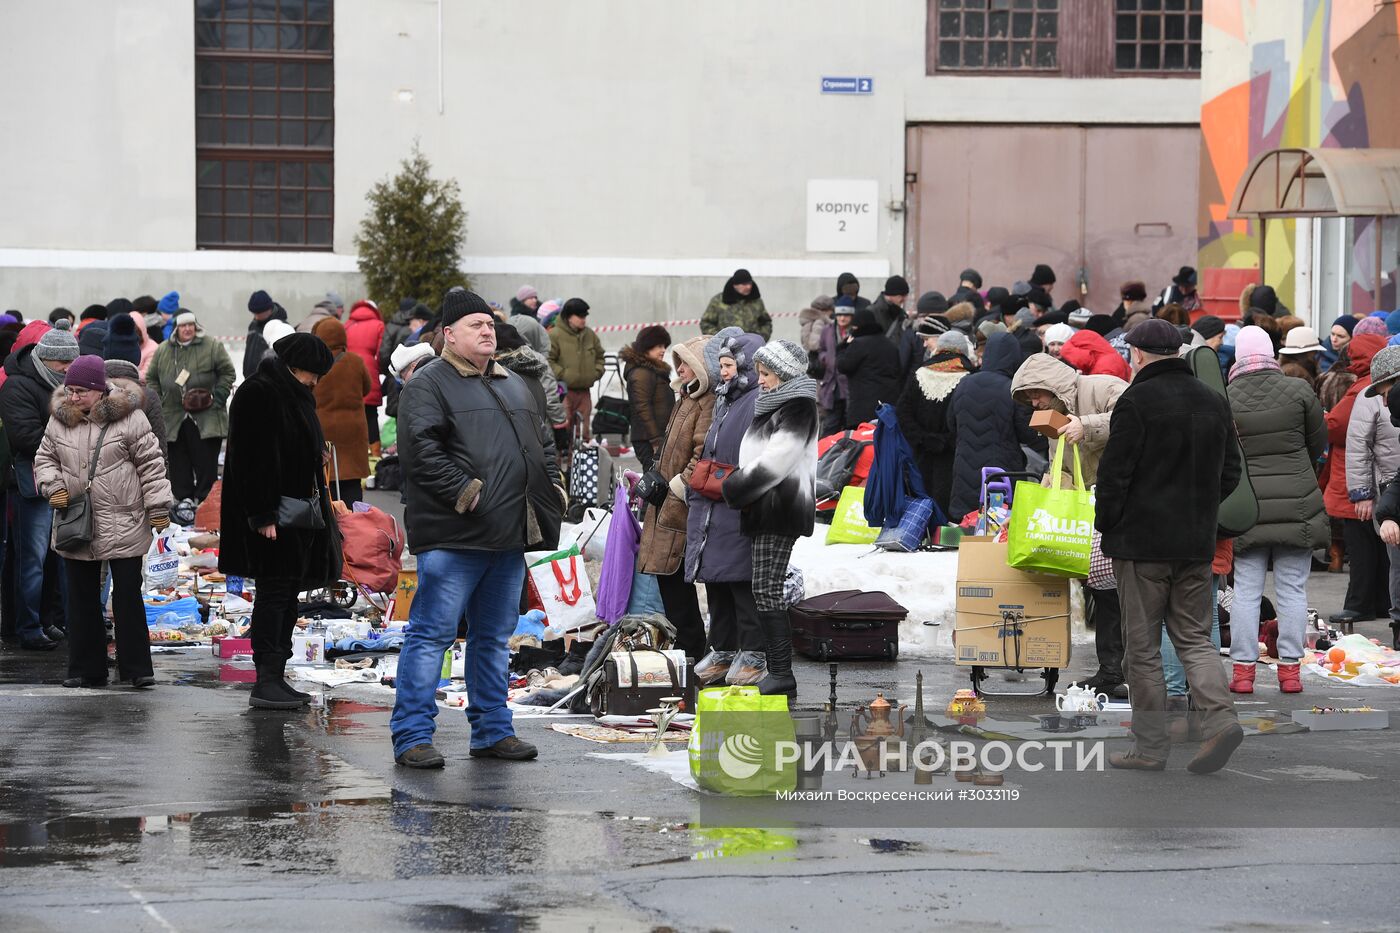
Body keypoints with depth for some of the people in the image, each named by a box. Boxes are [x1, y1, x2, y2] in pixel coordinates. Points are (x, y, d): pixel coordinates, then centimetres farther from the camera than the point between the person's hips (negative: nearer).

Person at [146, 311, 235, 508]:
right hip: (173, 417, 3)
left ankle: (205, 498, 7)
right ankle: (184, 497, 16)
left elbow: (227, 373, 3)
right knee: (178, 460, 5)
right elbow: (152, 378, 17)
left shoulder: (212, 347, 0)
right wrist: (156, 401, 5)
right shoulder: (163, 351, 9)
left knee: (205, 461, -1)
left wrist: (218, 397, -7)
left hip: (206, 416, -3)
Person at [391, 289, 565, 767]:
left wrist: (552, 487, 14)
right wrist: (463, 491, -20)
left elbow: (543, 442, 30)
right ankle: (412, 736, -5)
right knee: (432, 633, -7)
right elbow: (421, 450, -16)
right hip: (453, 536, -8)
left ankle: (492, 729, 22)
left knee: (494, 636, 14)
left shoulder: (514, 385, 22)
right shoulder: (428, 384, -4)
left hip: (510, 535, 8)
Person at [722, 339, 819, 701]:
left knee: (767, 592, -12)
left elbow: (775, 461, -18)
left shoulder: (797, 408, -11)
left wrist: (735, 487, -9)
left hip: (782, 511, -10)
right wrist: (739, 484, 9)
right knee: (767, 593, 11)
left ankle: (781, 676, -12)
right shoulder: (773, 406, 19)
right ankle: (778, 673, 15)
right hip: (766, 512, 10)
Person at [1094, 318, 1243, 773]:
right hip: (1197, 544, 6)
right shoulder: (1213, 402, 9)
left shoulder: (1136, 402, -12)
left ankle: (1150, 747, 6)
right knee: (1194, 637, 12)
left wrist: (1105, 525, 2)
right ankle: (1220, 717, -9)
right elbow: (1230, 474, 15)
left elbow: (1114, 474, -13)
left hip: (1142, 543, -6)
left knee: (1143, 648, 3)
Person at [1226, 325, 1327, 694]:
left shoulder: (1224, 400, -6)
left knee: (1246, 590, 5)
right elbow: (1319, 442, 8)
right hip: (1297, 504, 0)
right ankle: (1289, 668, 5)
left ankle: (1243, 668, 3)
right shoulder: (1298, 391, -4)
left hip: (1247, 508, 0)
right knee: (1292, 590, 5)